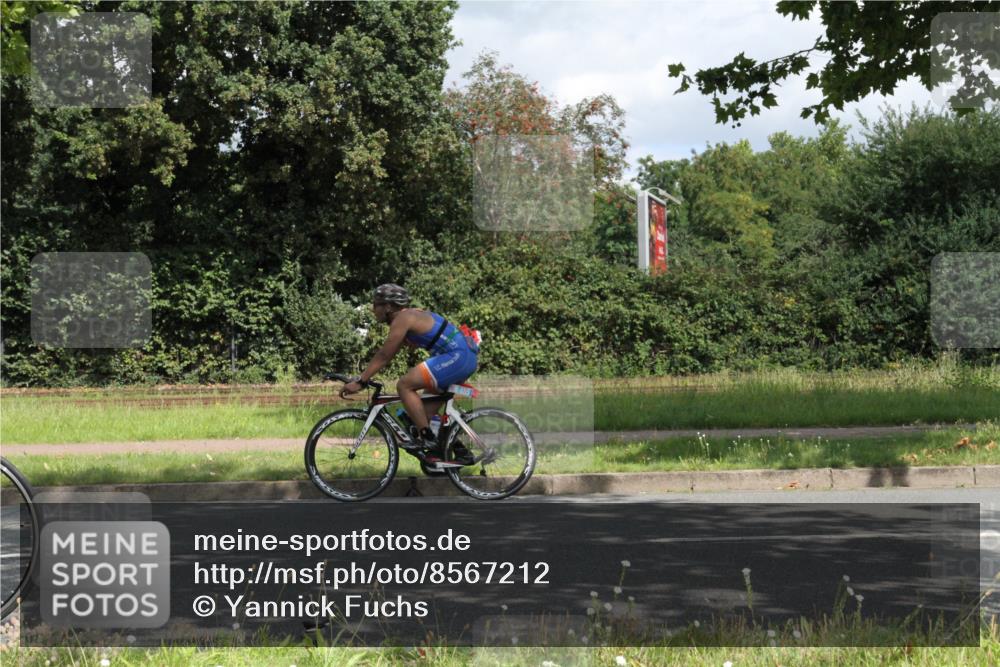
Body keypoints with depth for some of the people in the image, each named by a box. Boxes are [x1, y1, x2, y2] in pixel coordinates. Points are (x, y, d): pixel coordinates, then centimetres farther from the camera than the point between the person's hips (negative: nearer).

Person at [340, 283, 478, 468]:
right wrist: (362, 376, 21)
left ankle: (426, 439, -11)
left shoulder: (402, 319, -10)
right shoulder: (409, 316, 19)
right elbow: (384, 354, 23)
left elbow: (384, 356, -12)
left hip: (457, 356, -11)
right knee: (428, 406, 17)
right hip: (468, 356, 11)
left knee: (404, 385, -13)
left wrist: (360, 382, -10)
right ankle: (461, 452, 20)